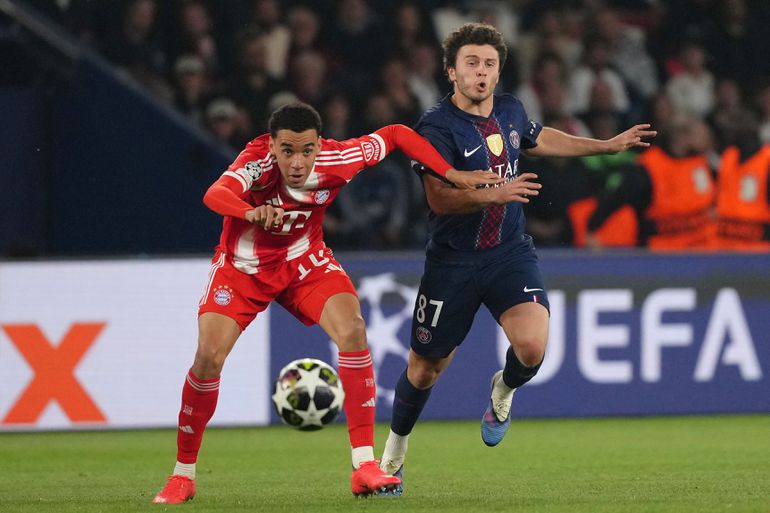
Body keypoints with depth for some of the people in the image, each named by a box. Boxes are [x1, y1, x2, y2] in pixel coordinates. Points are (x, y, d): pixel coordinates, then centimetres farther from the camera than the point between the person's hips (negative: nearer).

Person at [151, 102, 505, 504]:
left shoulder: (334, 160, -23)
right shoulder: (258, 161, -32)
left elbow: (396, 134, -6)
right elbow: (215, 195, -53)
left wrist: (452, 175, -12)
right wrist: (251, 212, -75)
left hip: (304, 262, 2)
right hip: (243, 265, -2)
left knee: (352, 331, -22)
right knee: (208, 357, -17)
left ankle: (364, 467, -18)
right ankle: (183, 476, 3)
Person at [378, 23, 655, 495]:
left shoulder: (510, 110, 4)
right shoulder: (437, 127, -16)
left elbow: (539, 139, 27)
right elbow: (439, 198, -25)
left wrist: (609, 145, 32)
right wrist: (495, 194, -39)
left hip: (511, 252, 3)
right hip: (453, 260, -3)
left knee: (532, 345, -22)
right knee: (426, 368, 8)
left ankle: (504, 390, 14)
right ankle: (395, 452, 33)